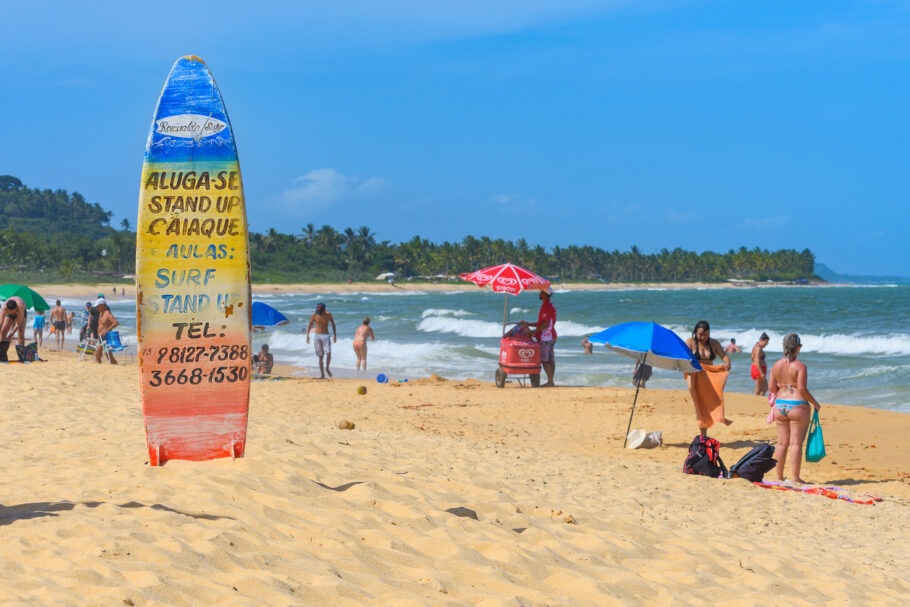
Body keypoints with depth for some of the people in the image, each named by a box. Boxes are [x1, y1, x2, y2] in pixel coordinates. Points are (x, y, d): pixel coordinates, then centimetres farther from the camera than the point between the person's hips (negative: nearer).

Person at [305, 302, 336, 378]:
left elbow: (333, 323, 12)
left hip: (326, 336, 0)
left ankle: (327, 368, 7)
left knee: (328, 353, -18)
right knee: (320, 356, 0)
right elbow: (309, 325, 7)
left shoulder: (328, 314, -1)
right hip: (317, 336, 0)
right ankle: (322, 374, 5)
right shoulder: (314, 315, -1)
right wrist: (307, 335, -3)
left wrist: (335, 335, 9)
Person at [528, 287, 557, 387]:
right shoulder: (550, 306, 17)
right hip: (551, 336, 10)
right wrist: (528, 324, 22)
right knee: (550, 360, 9)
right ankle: (550, 381, 10)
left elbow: (545, 324, -21)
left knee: (544, 360, -8)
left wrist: (534, 332, -16)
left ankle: (550, 382, -10)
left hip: (545, 338, -10)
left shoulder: (546, 306, -15)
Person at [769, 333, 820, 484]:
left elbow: (771, 388, 6)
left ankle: (779, 476, 13)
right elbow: (802, 389, -16)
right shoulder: (800, 366, -11)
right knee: (796, 443, -2)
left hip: (780, 405, 5)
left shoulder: (776, 365, 5)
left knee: (782, 443, 11)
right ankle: (795, 477, -1)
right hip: (798, 406, -5)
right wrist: (815, 403, -2)